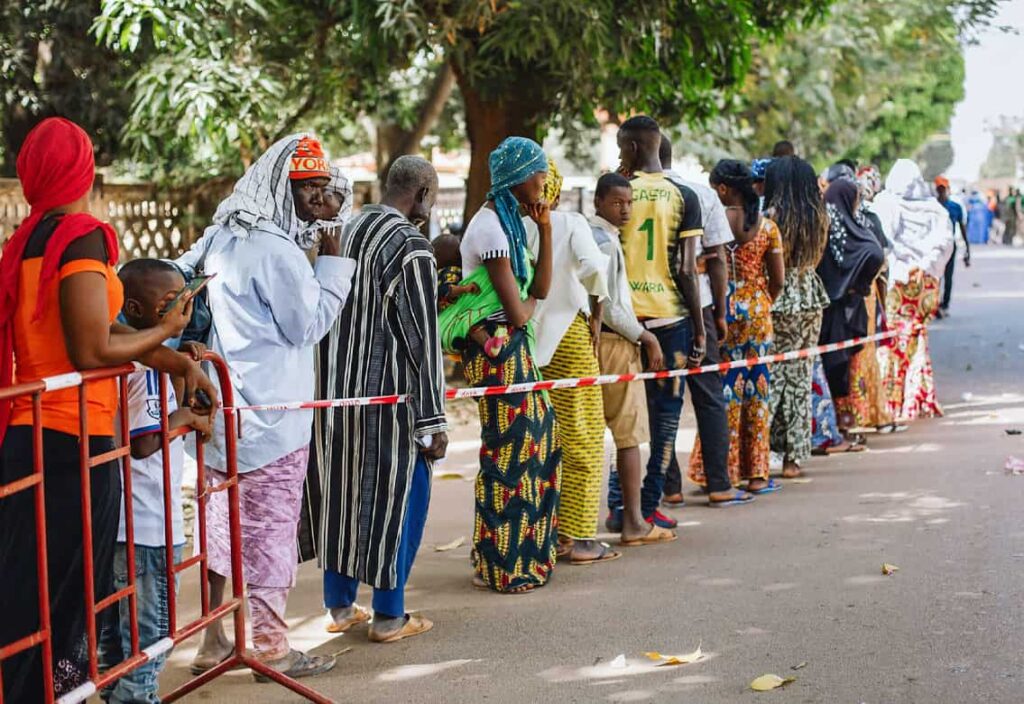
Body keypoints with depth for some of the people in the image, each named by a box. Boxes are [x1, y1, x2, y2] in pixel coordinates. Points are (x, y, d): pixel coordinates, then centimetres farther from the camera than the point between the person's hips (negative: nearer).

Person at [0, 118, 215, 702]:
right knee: (55, 598, -1)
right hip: (71, 439, -8)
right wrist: (166, 332, -1)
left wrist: (179, 361, 9)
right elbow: (93, 351, -17)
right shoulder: (82, 236, -13)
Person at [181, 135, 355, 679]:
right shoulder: (276, 250, -16)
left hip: (220, 407, 9)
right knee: (270, 526, 0)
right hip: (270, 416, -9)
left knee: (221, 521, 14)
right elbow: (308, 325, -10)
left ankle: (213, 641, 22)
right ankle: (271, 647, 8)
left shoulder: (221, 237, 11)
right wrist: (331, 264, -4)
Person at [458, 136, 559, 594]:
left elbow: (541, 288, 11)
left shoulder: (509, 221, 15)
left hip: (513, 348, 10)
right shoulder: (491, 226, -16)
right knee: (509, 452, -3)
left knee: (536, 441, 13)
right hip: (496, 348, -10)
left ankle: (520, 553, 24)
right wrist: (529, 304, 3)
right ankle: (501, 568, 7)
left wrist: (544, 229, 4)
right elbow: (517, 311, -20)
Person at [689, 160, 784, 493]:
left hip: (720, 312, -3)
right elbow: (778, 280, 3)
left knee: (723, 391, 3)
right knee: (756, 391, 9)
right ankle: (757, 473, 11)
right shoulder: (767, 226, 1)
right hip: (757, 314, 3)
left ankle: (723, 473, 5)